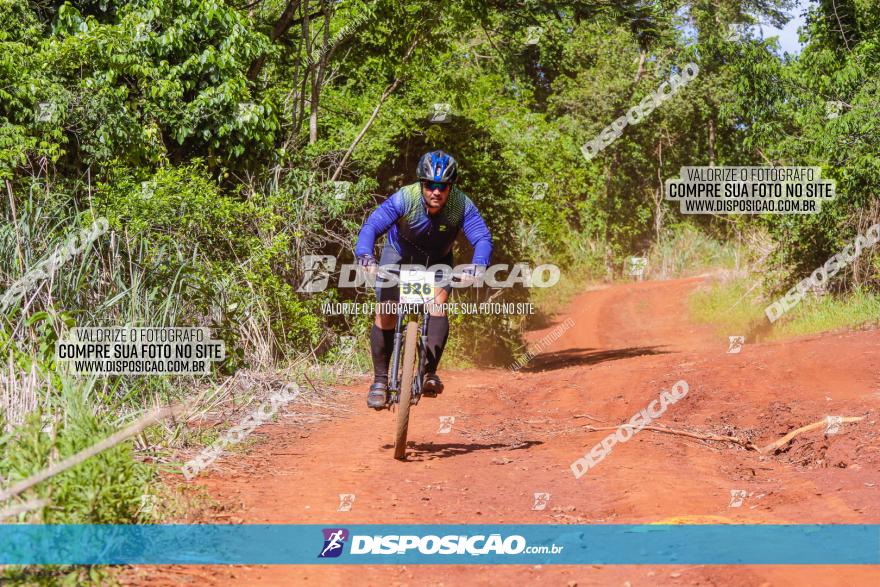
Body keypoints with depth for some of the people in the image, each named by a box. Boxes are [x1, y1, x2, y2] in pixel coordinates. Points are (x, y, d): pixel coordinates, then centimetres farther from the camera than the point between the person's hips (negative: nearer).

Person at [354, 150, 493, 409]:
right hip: (399, 254, -1)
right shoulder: (404, 198, -33)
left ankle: (430, 373, -18)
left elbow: (482, 237, -33)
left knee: (437, 304, -24)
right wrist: (365, 255, -58)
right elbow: (371, 226, -39)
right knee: (385, 314, -10)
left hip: (437, 260, 1)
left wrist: (477, 267, -53)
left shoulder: (461, 204, -29)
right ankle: (380, 380, 2)